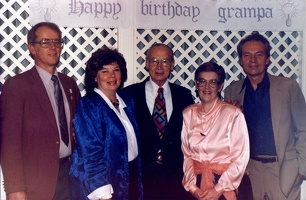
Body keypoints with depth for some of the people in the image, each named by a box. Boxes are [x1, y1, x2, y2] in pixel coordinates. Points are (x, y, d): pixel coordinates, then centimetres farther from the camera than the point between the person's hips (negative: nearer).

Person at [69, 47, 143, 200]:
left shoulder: (127, 101, 6)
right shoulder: (88, 105, -14)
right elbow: (91, 152, -20)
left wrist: (136, 176, 12)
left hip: (131, 176, 6)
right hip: (102, 179, -6)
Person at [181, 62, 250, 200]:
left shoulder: (233, 114, -10)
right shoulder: (188, 114, 0)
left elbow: (240, 157, -11)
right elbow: (186, 154, 0)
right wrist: (192, 187, -9)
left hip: (225, 185, -2)